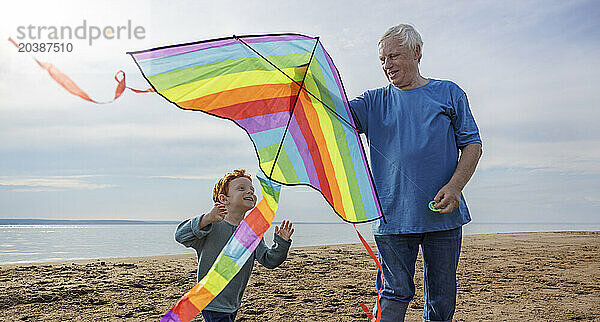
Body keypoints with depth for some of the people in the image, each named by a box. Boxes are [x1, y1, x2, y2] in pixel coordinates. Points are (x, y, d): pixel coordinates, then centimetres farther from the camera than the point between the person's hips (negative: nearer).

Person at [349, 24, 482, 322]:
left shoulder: (448, 93, 9)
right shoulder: (376, 101, 12)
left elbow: (472, 144, 6)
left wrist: (454, 186, -10)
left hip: (443, 215, 1)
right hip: (393, 216, 0)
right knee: (395, 291, -1)